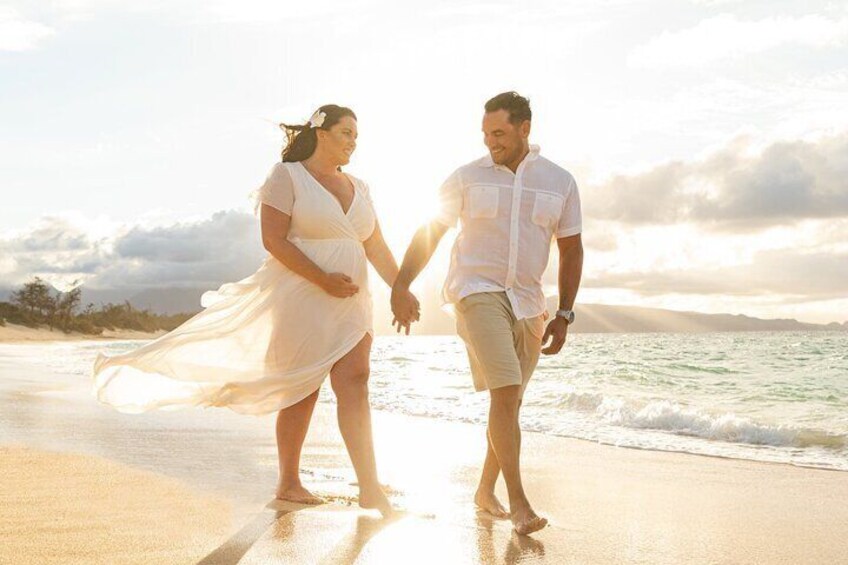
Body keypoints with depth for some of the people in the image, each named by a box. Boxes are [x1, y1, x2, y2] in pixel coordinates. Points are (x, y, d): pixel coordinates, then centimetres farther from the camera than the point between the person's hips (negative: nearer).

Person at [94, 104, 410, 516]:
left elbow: (378, 250, 16)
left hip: (350, 303, 5)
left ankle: (370, 490, -6)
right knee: (301, 392, 0)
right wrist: (324, 280, -20)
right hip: (300, 300, -5)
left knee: (354, 382, -6)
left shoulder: (358, 188, 16)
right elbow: (274, 239, -13)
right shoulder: (286, 176, -3)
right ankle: (288, 483, 15)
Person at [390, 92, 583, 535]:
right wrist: (401, 285, -7)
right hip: (477, 291, -4)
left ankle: (485, 491, 27)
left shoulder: (559, 182, 4)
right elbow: (430, 232, 3)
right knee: (505, 391, -18)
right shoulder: (467, 178, 0)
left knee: (509, 400, 11)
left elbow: (571, 250, 8)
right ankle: (518, 502, -14)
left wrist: (564, 315, 2)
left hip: (526, 300, 4)